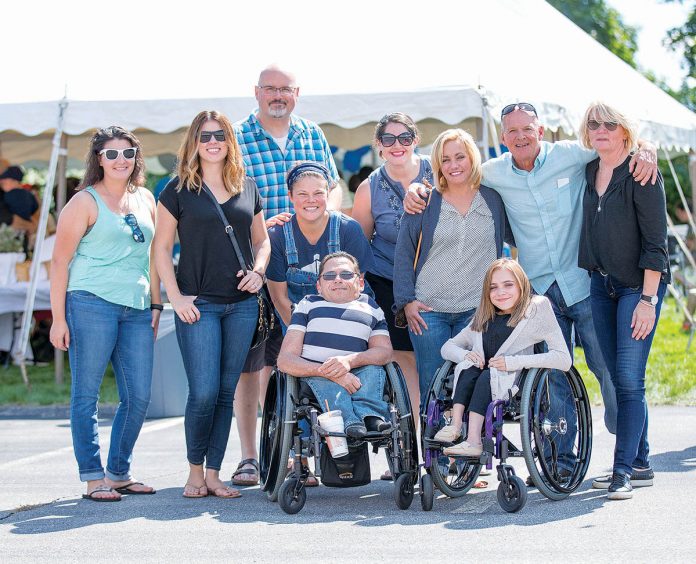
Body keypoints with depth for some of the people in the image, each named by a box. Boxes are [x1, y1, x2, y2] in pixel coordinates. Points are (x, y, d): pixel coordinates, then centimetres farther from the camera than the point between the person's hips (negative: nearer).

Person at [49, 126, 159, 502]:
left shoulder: (145, 199, 17)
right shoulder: (85, 202, -1)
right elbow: (60, 261, -3)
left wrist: (155, 304, 16)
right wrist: (58, 318, -9)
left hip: (136, 310, 6)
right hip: (92, 303, -6)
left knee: (138, 397, 3)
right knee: (86, 394, -2)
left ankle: (119, 472, 17)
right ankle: (93, 478, 3)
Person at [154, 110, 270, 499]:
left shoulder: (248, 188, 12)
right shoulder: (179, 190, 2)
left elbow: (262, 239, 21)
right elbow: (162, 247, 2)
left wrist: (259, 270, 1)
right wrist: (176, 296, -7)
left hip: (242, 304, 4)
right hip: (199, 304, -3)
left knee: (227, 393, 5)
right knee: (204, 393, -10)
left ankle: (214, 474, 12)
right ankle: (195, 472, 7)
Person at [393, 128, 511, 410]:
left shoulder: (493, 200, 9)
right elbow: (404, 254, 6)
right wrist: (407, 300, -3)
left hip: (477, 311, 1)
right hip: (428, 310, -1)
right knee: (432, 387, -2)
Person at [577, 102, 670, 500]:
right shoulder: (588, 172, 7)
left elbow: (656, 241, -14)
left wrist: (648, 299, -19)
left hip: (640, 285, -6)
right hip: (601, 284, 7)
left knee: (629, 379, -12)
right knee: (616, 378, 7)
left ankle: (624, 470, -9)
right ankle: (640, 464, 16)